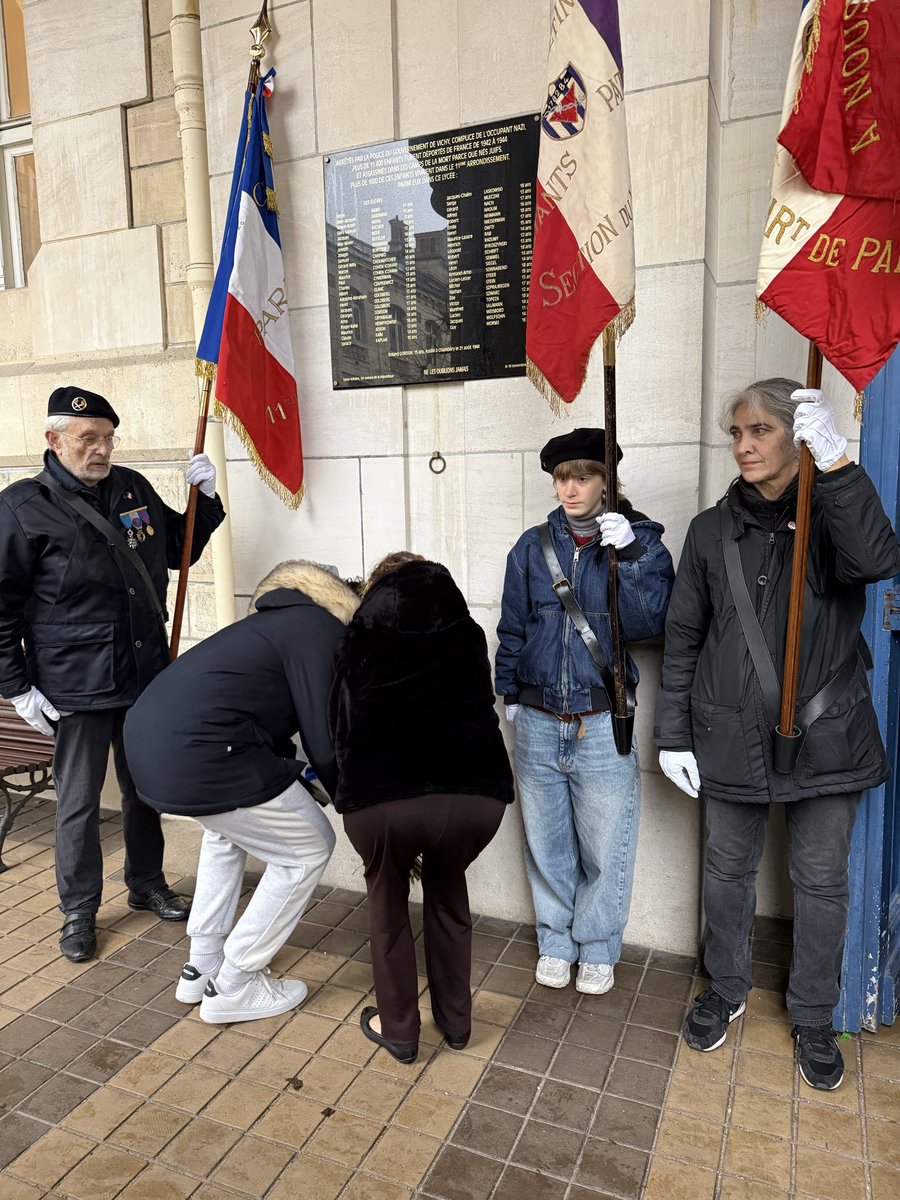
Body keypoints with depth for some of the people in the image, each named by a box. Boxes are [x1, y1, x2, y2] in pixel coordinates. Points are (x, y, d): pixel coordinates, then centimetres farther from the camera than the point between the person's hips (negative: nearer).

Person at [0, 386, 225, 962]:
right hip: (77, 684, -5)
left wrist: (206, 498, 4)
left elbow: (179, 550, 20)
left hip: (147, 675, 5)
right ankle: (80, 910, 27)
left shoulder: (134, 487, 7)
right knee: (79, 802, 8)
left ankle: (147, 883, 39)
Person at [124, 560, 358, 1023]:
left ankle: (202, 968, 37)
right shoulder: (323, 632, -6)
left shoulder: (290, 621, 22)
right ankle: (232, 988, 20)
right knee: (308, 848, 8)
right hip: (194, 753, -10)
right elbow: (326, 742, -9)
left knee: (229, 825, 34)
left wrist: (294, 788, 29)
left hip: (147, 733, 10)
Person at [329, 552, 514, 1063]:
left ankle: (398, 1029, 41)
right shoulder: (466, 635, 22)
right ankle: (456, 1021, 44)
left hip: (381, 800, -1)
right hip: (479, 794, 2)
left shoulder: (362, 642, 20)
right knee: (448, 889, 32)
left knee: (388, 896, 30)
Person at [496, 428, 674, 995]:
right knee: (546, 844, 15)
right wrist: (510, 693, 10)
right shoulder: (533, 547, 4)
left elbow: (650, 623, -13)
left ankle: (597, 949, 33)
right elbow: (513, 627, 11)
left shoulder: (642, 541, -2)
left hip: (604, 726, -2)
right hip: (538, 723, 3)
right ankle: (556, 942, 36)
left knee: (604, 848, 9)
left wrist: (630, 556, -22)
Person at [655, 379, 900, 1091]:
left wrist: (835, 461, -33)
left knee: (821, 880, 12)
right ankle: (727, 989, 39)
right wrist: (673, 735, 0)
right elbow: (683, 637, 3)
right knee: (729, 868, 15)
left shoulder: (834, 515, -2)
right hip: (733, 737, 1)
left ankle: (814, 1018, 34)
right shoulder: (714, 530, 2)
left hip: (826, 737, -1)